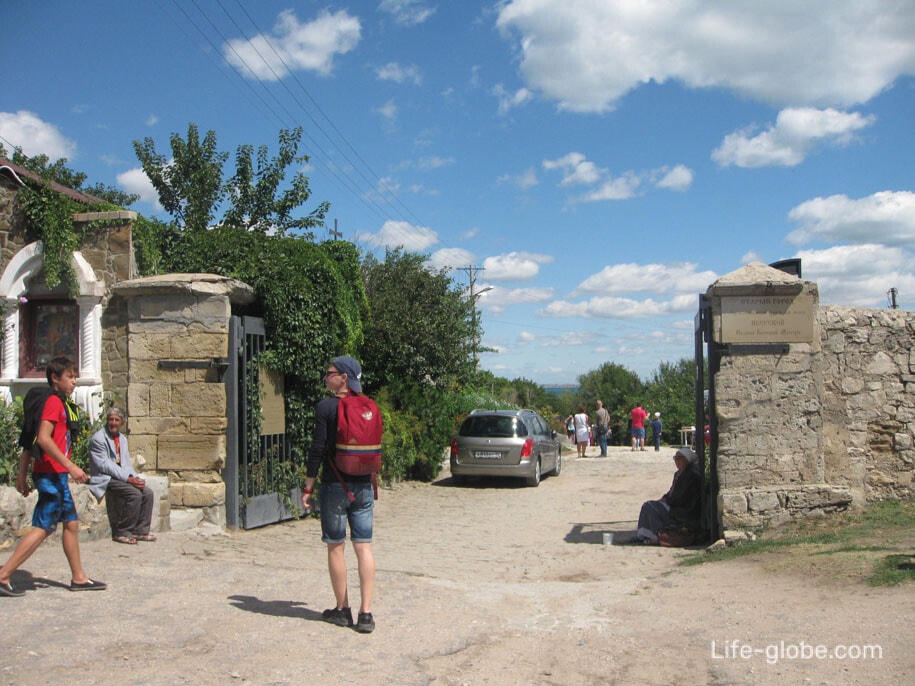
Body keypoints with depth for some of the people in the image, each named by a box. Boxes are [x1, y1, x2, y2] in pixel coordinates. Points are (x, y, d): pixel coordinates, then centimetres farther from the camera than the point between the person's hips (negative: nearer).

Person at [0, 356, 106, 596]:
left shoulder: (59, 403, 16)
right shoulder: (54, 401, -12)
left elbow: (28, 441, 17)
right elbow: (43, 438, -23)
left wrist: (22, 474, 17)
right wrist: (70, 466, -24)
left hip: (56, 476, 10)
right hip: (52, 474, -10)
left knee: (71, 523, 12)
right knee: (43, 527, -7)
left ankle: (79, 577, 18)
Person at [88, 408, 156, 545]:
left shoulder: (122, 438, 14)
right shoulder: (98, 438, -11)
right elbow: (104, 465, -18)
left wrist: (134, 477, -7)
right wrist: (127, 478, -23)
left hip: (120, 476, 8)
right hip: (105, 478, -8)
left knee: (148, 493, -8)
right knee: (135, 494, -26)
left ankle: (140, 531, 1)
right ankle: (121, 533, -14)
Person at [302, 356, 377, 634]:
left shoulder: (326, 407, -10)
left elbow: (318, 449, -12)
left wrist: (308, 488, -4)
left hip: (335, 486, -5)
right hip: (363, 486, 5)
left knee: (336, 547, 8)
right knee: (364, 546, 5)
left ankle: (342, 609, 17)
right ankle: (365, 614, 5)